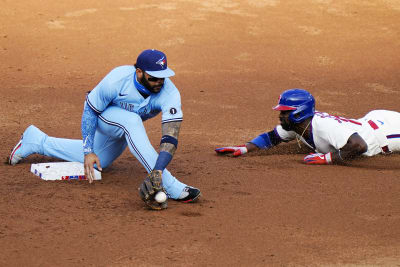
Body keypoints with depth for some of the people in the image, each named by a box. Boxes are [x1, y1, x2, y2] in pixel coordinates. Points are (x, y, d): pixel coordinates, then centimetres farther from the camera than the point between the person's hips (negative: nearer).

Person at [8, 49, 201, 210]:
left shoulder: (169, 93, -34)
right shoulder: (116, 80, -37)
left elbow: (170, 137, -43)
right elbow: (90, 111, -22)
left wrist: (157, 172, -56)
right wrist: (88, 151, -27)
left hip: (125, 127, 4)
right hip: (105, 116, -4)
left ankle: (38, 141, 38)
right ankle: (170, 187, -43)